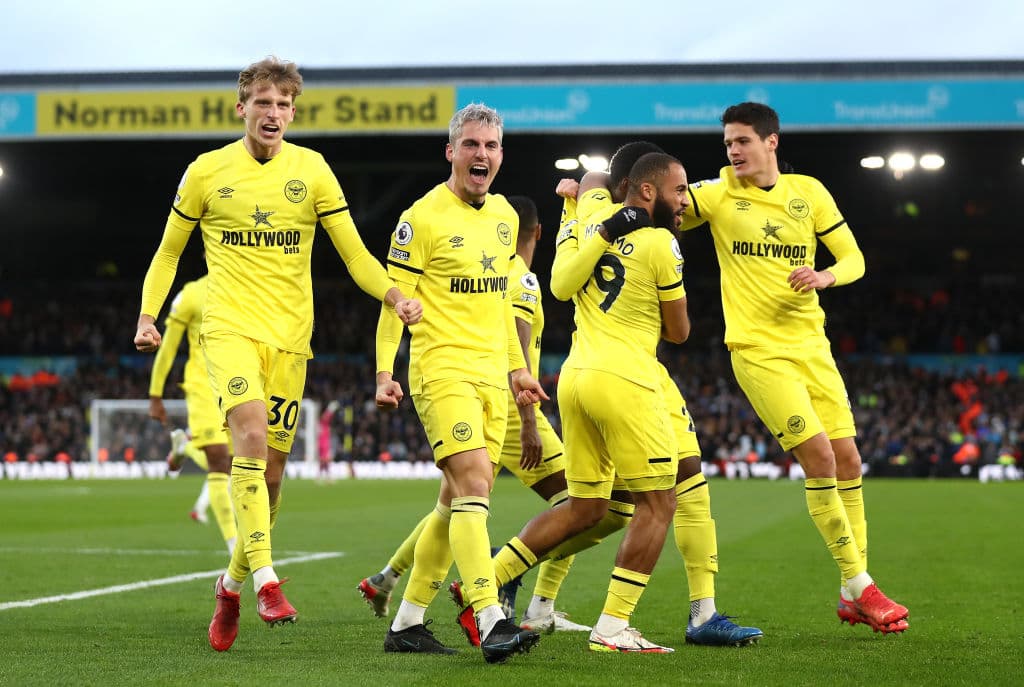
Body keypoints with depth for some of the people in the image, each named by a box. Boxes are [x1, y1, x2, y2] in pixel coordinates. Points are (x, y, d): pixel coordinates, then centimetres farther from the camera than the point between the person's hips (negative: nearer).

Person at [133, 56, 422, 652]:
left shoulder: (311, 169, 4)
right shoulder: (207, 172, 2)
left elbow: (353, 251, 3)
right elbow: (169, 250, 13)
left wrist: (394, 296, -14)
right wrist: (148, 314, 2)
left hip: (290, 334, 2)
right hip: (229, 327, -2)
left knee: (270, 472, 4)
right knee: (251, 432, -26)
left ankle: (232, 585, 25)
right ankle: (266, 580, -29)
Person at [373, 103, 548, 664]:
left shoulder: (503, 215, 13)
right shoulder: (422, 218, -8)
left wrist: (516, 367, 22)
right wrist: (384, 372, -15)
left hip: (491, 375, 8)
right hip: (442, 370, -7)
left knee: (457, 501, 9)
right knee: (474, 485, -20)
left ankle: (407, 623, 18)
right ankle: (491, 622, -26)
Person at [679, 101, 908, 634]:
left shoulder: (808, 192, 6)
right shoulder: (718, 194, -2)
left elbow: (854, 259, 7)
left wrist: (827, 275, -14)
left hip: (811, 344, 4)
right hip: (758, 350, -4)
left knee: (848, 459, 3)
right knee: (819, 455, -15)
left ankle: (852, 597, 15)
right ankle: (858, 585, -4)